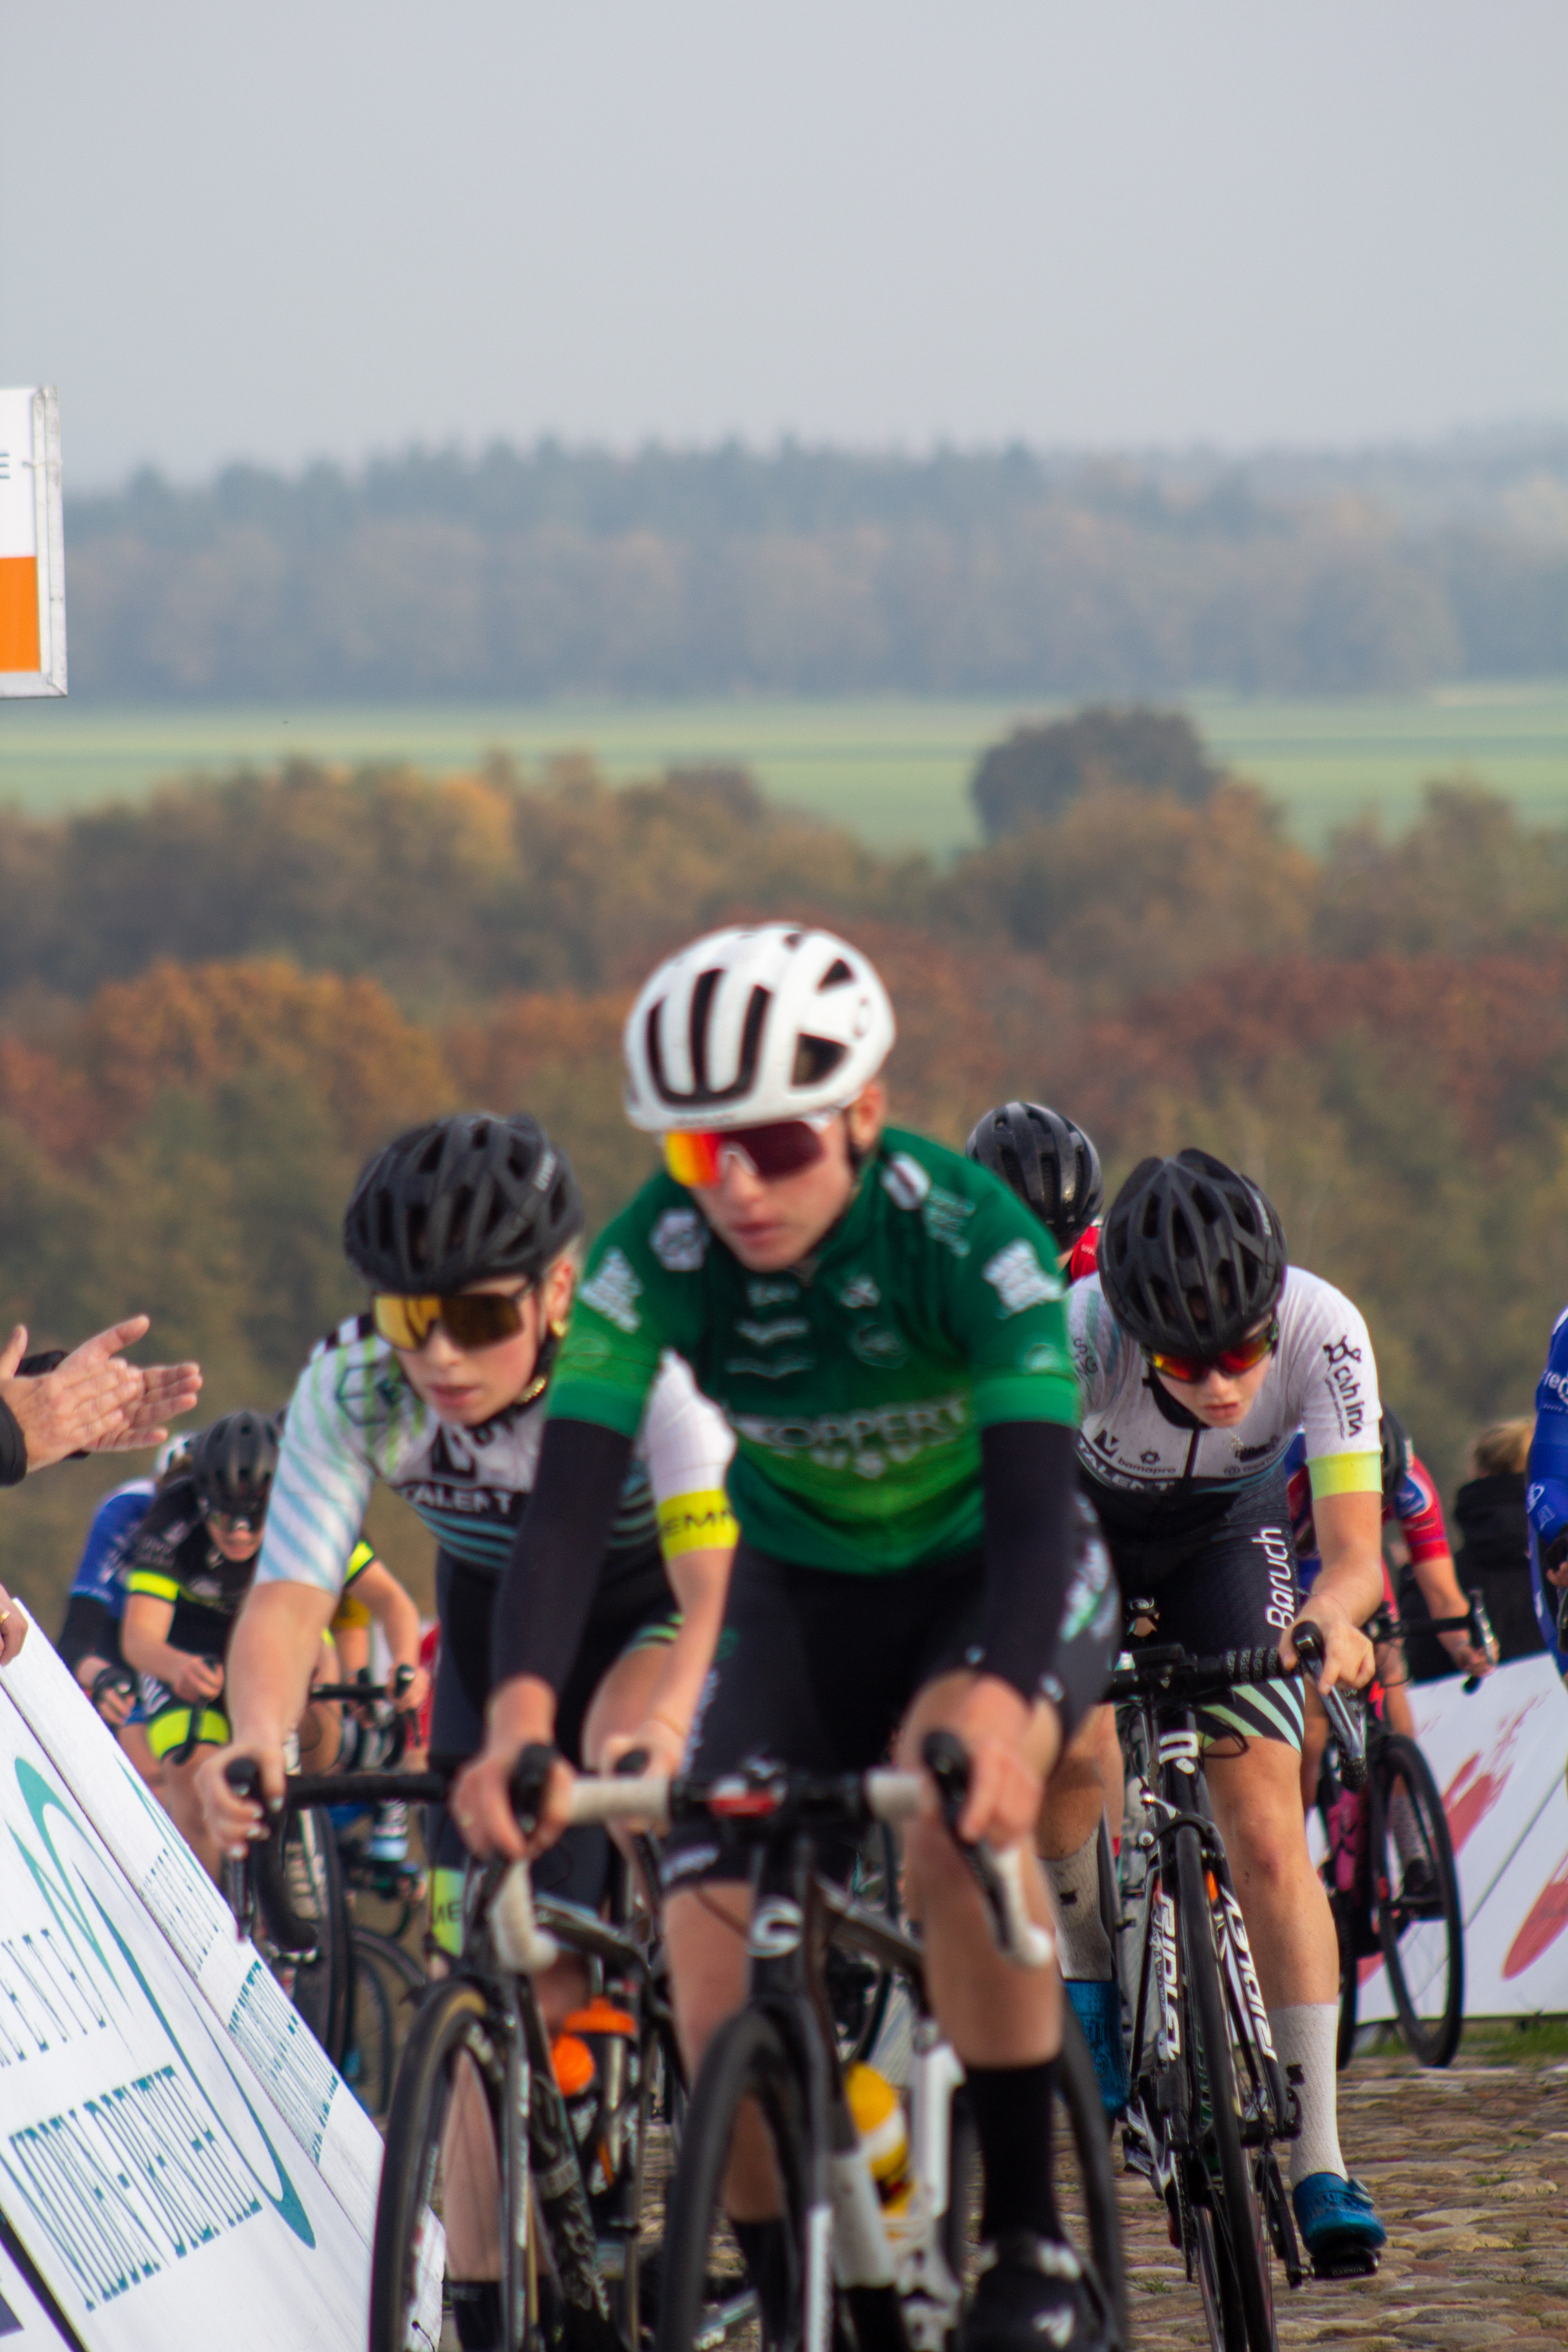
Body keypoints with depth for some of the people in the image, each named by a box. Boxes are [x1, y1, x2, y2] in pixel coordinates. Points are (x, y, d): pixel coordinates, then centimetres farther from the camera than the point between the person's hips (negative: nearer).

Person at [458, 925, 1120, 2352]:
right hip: (801, 1597, 3)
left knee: (957, 1804, -35)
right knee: (719, 1977, -17)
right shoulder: (658, 1256, -23)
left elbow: (1036, 1499, -40)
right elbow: (569, 1498, -32)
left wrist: (992, 1706, -60)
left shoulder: (964, 1233, -30)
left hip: (993, 1577, -3)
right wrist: (523, 1713, -52)